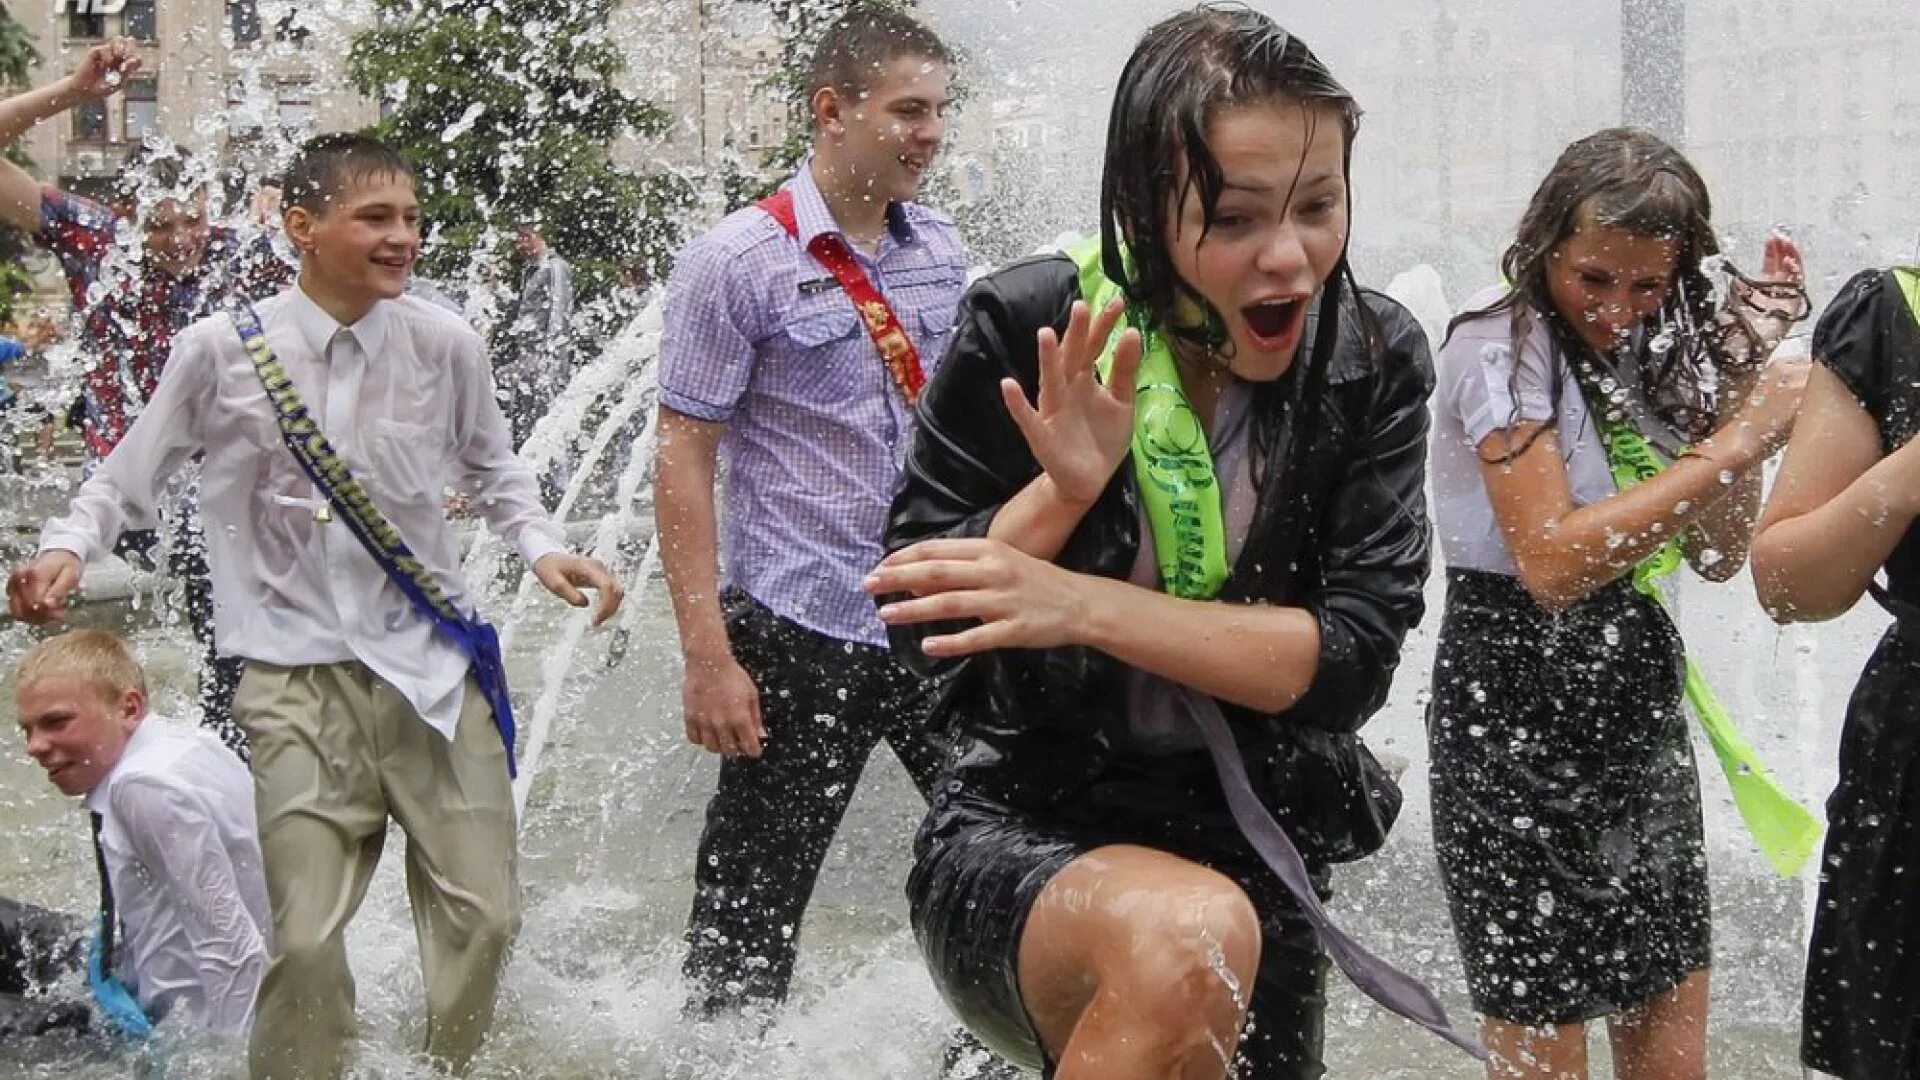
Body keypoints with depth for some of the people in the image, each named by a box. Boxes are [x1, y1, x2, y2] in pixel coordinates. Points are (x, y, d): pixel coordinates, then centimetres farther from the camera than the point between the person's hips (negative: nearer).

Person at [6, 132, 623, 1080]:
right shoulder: (220, 351, -3)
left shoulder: (443, 346, 1)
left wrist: (541, 548, 0)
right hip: (300, 680, -2)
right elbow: (127, 476, 8)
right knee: (309, 937, -9)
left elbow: (492, 472, 17)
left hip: (437, 664, 2)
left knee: (482, 918, 4)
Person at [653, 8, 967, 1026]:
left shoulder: (941, 249, 8)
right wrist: (707, 658, -15)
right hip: (799, 634, -5)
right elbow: (683, 458, -10)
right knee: (751, 913, 2)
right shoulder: (738, 262, -9)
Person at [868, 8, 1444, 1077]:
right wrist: (1063, 489, -25)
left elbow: (1353, 657, -15)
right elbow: (919, 627, -7)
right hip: (1021, 831, -4)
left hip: (1259, 857, 4)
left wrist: (1084, 606, -26)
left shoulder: (1374, 360, -7)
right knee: (1186, 937, -35)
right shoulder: (1031, 327, -13)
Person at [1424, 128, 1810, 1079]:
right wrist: (1740, 443, -18)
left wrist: (1743, 376, -3)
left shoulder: (1651, 353, 10)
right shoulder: (1499, 346, -11)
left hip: (1640, 688, 7)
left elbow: (1718, 555, 7)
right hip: (1521, 704, -7)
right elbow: (1552, 561, -21)